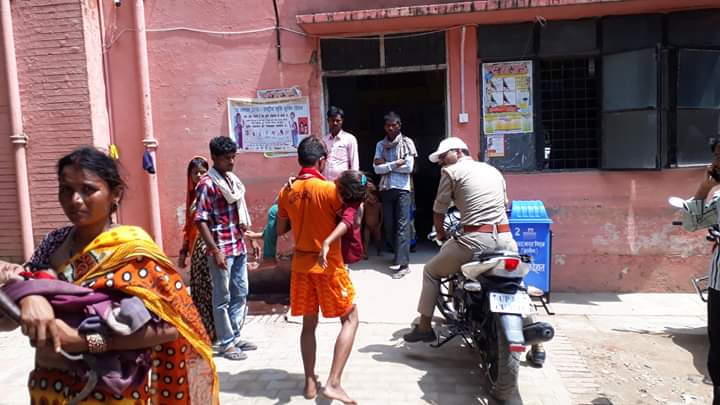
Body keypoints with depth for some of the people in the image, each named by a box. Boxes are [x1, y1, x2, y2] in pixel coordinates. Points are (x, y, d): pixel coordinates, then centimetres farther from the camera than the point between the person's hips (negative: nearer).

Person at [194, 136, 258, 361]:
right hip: (222, 250, -8)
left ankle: (235, 336, 28)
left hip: (239, 247, 8)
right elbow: (200, 220, -16)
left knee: (241, 293, 15)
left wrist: (250, 237, 17)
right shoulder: (207, 183, -13)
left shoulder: (232, 179, 11)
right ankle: (226, 343, 15)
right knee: (223, 298, 4)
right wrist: (215, 251, -20)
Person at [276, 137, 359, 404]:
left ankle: (310, 382, 22)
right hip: (329, 265, -5)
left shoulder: (286, 192, 1)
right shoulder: (329, 189, -16)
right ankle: (333, 383, -2)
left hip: (300, 265, 5)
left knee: (309, 324, 17)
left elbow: (280, 230, 10)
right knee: (350, 320, 7)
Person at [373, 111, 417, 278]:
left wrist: (386, 164, -7)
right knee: (388, 225, 7)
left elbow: (409, 167, -10)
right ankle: (400, 255, 24)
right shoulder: (380, 145, 9)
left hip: (402, 189, -4)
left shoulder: (407, 143, 1)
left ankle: (402, 263, -11)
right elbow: (377, 169, -1)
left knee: (402, 225, -8)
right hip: (386, 189, 4)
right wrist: (395, 164, -12)